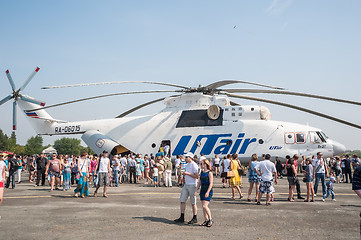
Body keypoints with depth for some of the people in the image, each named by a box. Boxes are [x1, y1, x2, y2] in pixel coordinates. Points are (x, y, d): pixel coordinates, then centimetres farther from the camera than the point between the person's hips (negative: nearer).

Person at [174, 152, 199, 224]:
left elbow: (196, 176, -18)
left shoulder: (194, 165, -12)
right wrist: (184, 174, 12)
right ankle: (182, 218, 10)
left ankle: (194, 218, 9)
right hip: (186, 185, 9)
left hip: (192, 185, -9)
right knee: (182, 201, 5)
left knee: (193, 203, 0)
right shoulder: (187, 165, 16)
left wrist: (187, 173, -18)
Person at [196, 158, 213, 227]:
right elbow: (199, 183, 15)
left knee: (204, 206, -16)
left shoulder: (209, 173, -11)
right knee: (203, 207, 7)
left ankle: (210, 219, -2)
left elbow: (211, 183, -14)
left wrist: (207, 192, -21)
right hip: (202, 190, 8)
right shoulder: (201, 172, 11)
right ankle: (206, 220, 15)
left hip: (208, 191, -8)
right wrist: (196, 190, 6)